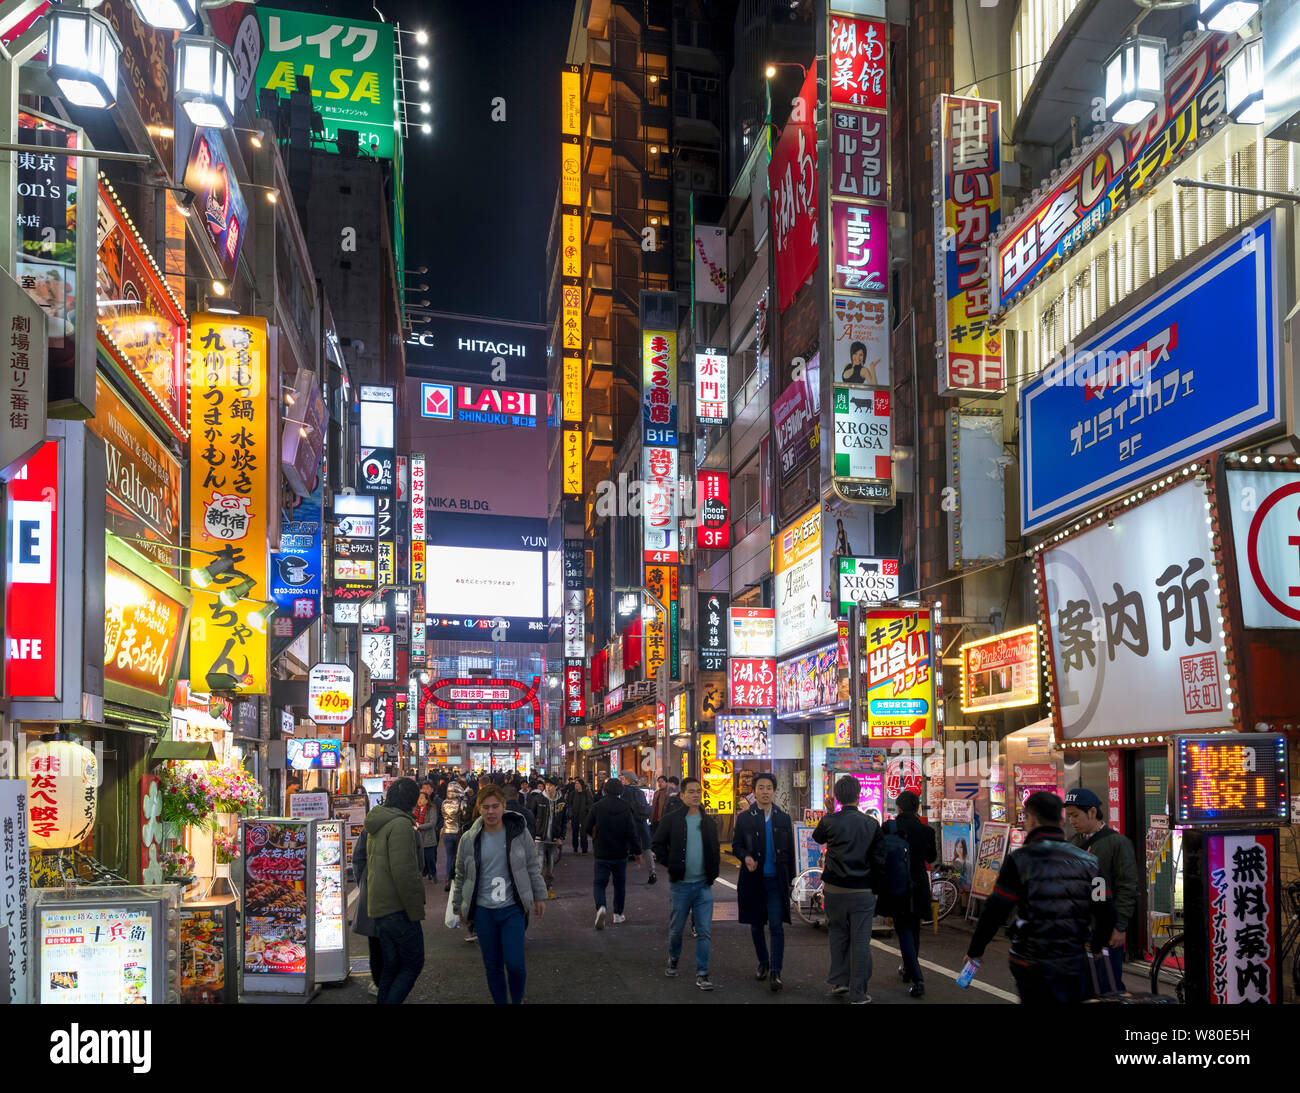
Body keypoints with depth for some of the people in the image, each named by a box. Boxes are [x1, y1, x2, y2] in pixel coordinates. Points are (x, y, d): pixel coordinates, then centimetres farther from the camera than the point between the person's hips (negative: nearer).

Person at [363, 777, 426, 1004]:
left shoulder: (376, 825, 14)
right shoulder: (401, 824, -16)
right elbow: (403, 873, -21)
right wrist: (417, 912, -16)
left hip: (379, 908, 9)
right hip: (398, 909, -9)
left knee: (392, 965, 15)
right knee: (413, 964, 1)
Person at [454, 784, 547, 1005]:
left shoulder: (519, 833, -4)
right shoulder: (469, 839, -2)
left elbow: (532, 867, 6)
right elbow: (461, 876, 10)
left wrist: (539, 896, 8)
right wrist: (460, 907, 14)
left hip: (512, 908, -1)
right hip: (483, 912, 2)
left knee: (515, 963, -8)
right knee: (492, 965, 9)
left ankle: (517, 1001, 16)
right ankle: (500, 1001, 26)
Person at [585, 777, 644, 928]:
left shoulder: (597, 807, -10)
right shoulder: (626, 808, -10)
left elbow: (588, 827, -2)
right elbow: (632, 832, -11)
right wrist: (637, 851, 0)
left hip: (602, 853, -1)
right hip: (620, 853, 1)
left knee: (599, 882, 4)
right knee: (620, 884, 17)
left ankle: (600, 907, -23)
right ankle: (618, 914, 24)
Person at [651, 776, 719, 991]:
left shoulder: (708, 822, 8)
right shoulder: (671, 820, -3)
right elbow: (657, 844, 1)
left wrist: (713, 873, 6)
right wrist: (670, 865, -6)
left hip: (703, 885, 2)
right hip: (680, 884, -2)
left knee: (705, 931, -3)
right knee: (676, 928, 11)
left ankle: (702, 974, 3)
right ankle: (673, 959, 37)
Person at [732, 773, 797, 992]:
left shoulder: (784, 818, 5)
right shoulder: (744, 818, 1)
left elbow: (790, 850, 9)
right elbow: (736, 845, 6)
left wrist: (790, 878, 7)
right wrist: (746, 857, -15)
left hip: (776, 880, -1)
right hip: (753, 879, 1)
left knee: (776, 926, -8)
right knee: (756, 926, 12)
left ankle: (775, 971, -6)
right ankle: (763, 963, 30)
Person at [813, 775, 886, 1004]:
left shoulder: (830, 821, -8)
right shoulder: (872, 824, -5)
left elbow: (817, 837, 14)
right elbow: (879, 859, -2)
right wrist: (874, 887, 9)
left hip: (835, 890, 1)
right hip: (863, 891, -1)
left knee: (838, 933, 20)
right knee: (860, 940, 4)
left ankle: (838, 981, 22)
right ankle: (858, 993, 8)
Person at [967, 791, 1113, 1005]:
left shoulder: (1019, 859, -10)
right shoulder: (1086, 860, 4)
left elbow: (994, 912, -11)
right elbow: (1106, 913, 4)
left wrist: (975, 950, 2)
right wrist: (1096, 947, 22)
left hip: (1034, 968, -4)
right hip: (1074, 966, 5)